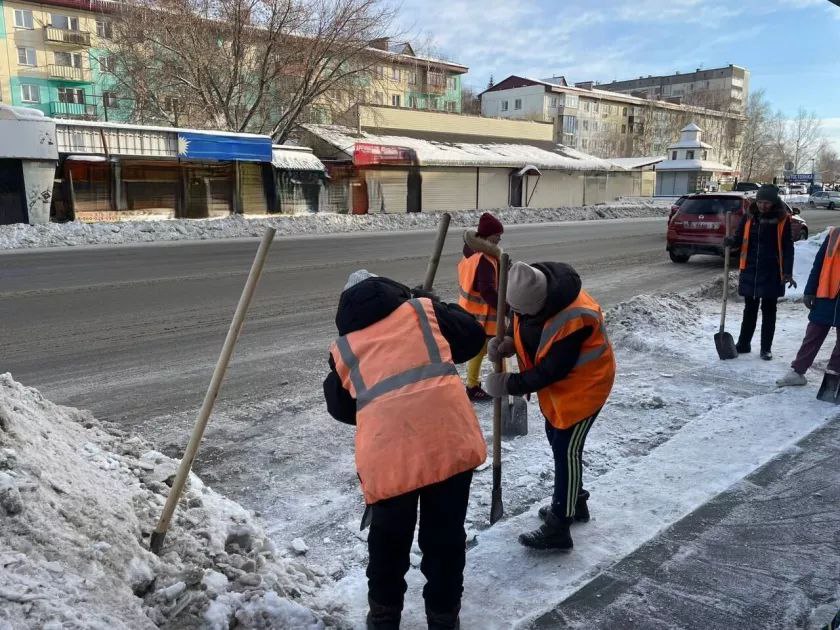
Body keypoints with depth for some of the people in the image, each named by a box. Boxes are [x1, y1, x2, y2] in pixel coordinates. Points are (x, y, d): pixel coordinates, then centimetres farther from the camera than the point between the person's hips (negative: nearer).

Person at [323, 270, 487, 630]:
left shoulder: (343, 347, 20)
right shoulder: (422, 309, 17)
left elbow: (340, 407, 28)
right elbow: (473, 337, 23)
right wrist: (441, 309, 39)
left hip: (386, 452, 1)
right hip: (449, 440, 0)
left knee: (389, 541, 24)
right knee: (445, 538, 19)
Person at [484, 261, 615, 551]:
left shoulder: (575, 318, -37)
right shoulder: (529, 293, -14)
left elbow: (552, 371, -30)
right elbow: (521, 322, 5)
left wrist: (511, 384, -24)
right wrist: (508, 341, -18)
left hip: (584, 384, -9)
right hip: (556, 383, 9)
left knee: (566, 450, -5)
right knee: (557, 439, 19)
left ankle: (558, 529, 5)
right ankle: (573, 502, 39)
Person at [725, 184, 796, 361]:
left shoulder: (782, 219, -6)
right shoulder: (749, 216, 1)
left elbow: (787, 247, -6)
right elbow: (740, 238, 6)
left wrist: (788, 272, -13)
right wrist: (731, 241, -18)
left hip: (772, 273, -3)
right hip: (750, 270, 3)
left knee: (768, 310, 7)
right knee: (750, 309, 13)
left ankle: (766, 348, 16)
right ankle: (743, 344, 21)